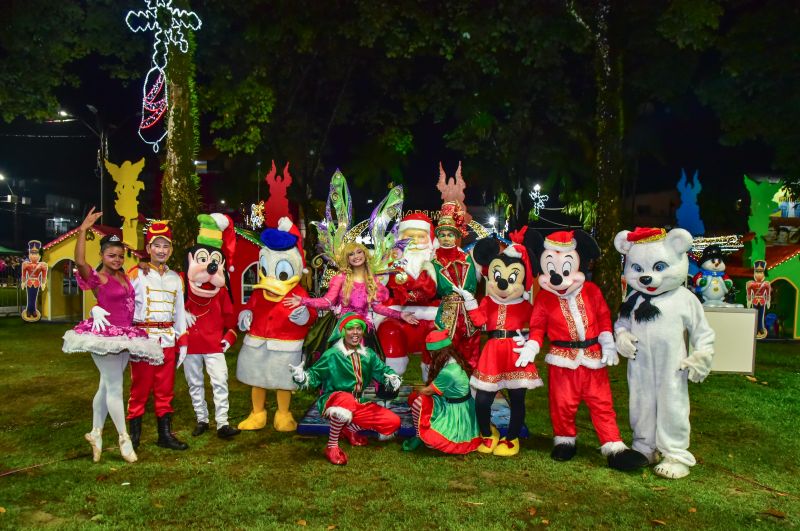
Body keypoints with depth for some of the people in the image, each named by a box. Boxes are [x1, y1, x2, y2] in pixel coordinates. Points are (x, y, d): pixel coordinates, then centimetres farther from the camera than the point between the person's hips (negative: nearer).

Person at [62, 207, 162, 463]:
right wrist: (83, 230, -31)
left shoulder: (125, 276, 9)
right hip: (105, 335, -7)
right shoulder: (97, 278, -11)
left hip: (124, 336, 7)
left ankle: (96, 433, 28)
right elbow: (79, 261, -30)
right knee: (115, 387, -4)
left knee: (106, 386, 16)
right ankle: (124, 438, 6)